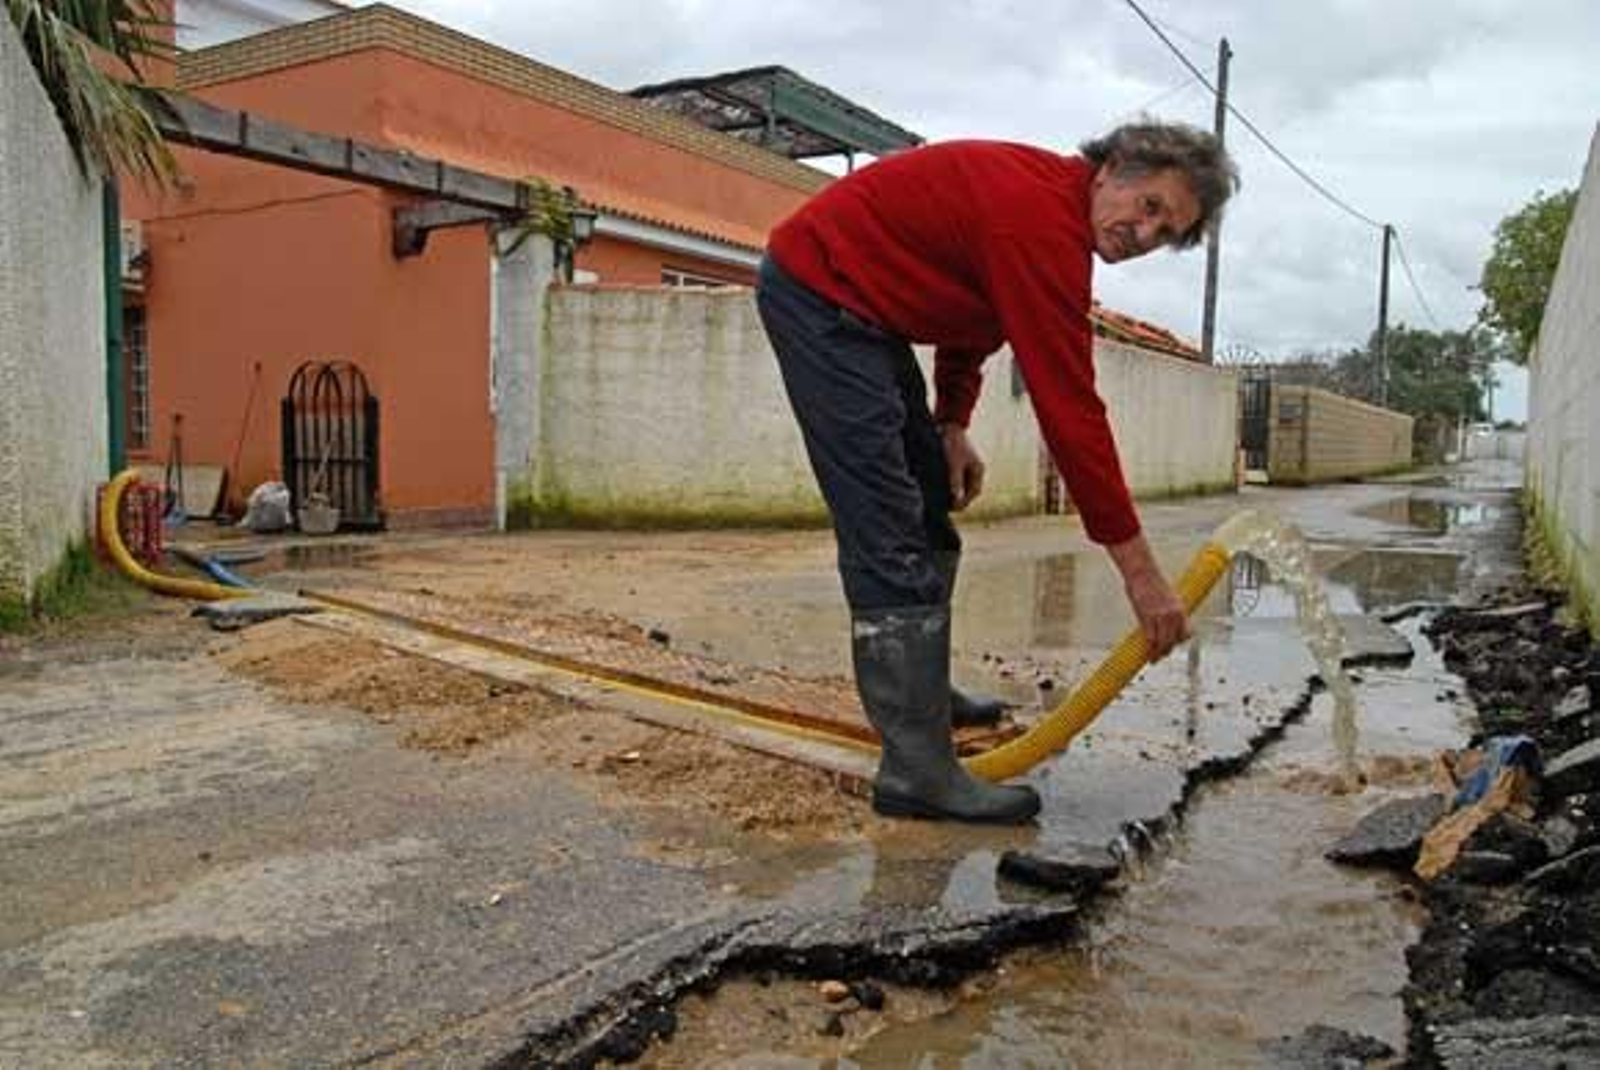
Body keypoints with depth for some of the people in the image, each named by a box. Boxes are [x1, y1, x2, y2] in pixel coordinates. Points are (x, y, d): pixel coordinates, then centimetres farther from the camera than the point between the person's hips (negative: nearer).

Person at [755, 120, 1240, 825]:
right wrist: (1139, 570, -23)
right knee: (891, 537, -16)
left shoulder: (1049, 200, 7)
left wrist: (951, 426, 7)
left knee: (931, 507, 15)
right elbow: (1068, 408, -27)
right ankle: (915, 769, -13)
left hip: (855, 304, 11)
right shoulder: (1043, 219, -24)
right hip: (817, 289, -11)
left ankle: (919, 692, 30)